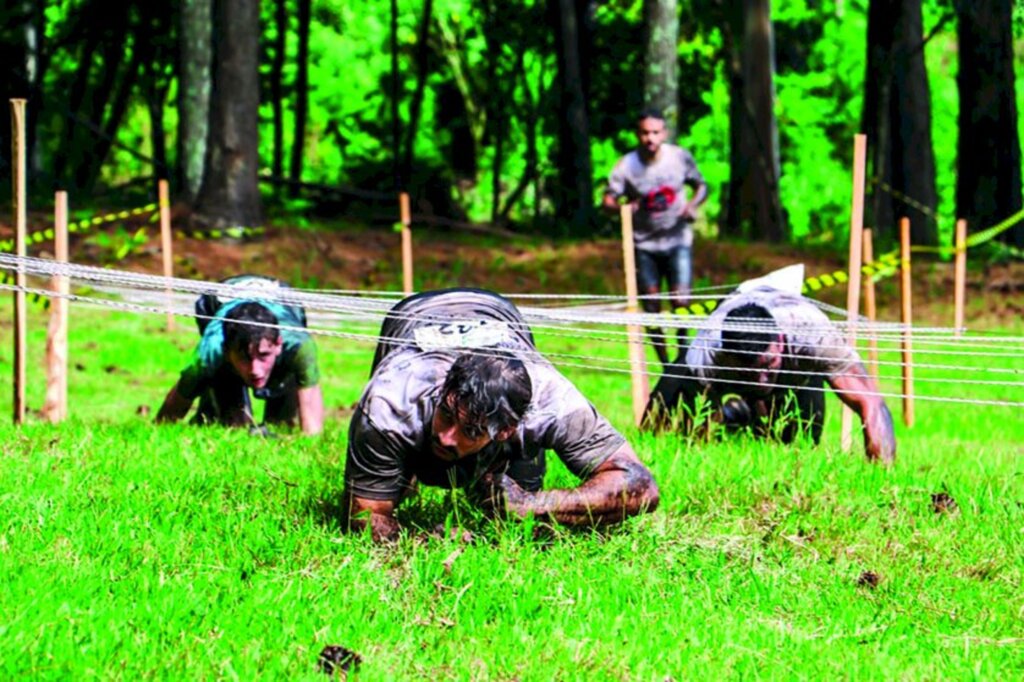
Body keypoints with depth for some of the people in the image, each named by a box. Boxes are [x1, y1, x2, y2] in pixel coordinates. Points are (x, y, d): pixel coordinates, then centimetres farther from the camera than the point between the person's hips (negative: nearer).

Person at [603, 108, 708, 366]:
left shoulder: (681, 157, -5)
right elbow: (608, 199, -11)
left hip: (677, 240, 0)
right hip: (644, 245, 0)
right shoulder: (626, 166, -10)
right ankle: (664, 363, 16)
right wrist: (623, 207, -33)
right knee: (652, 308, 3)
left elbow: (701, 186, 8)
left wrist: (692, 204, -12)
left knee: (680, 302, -11)